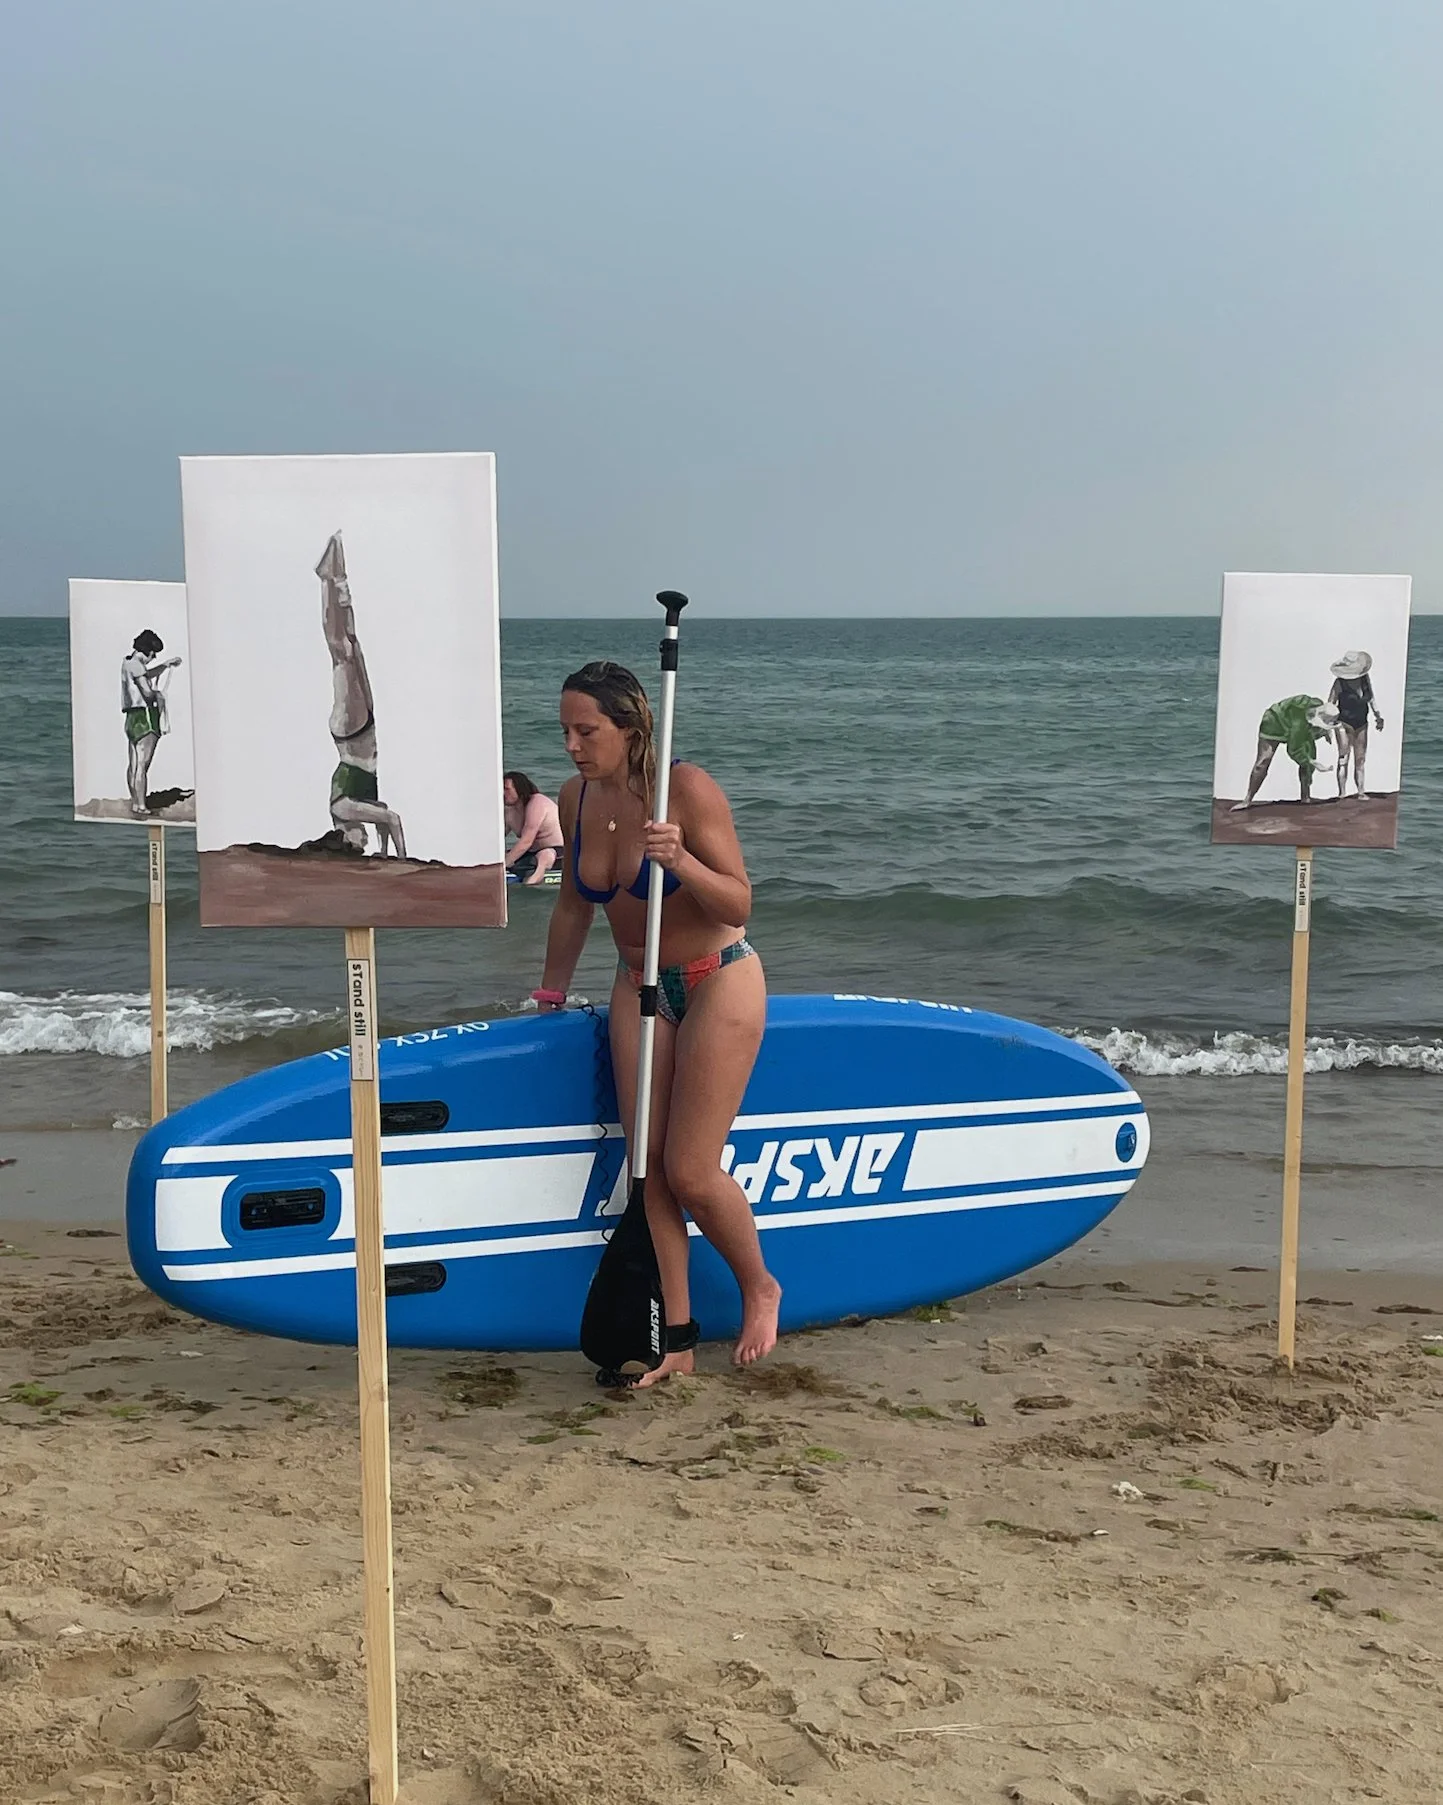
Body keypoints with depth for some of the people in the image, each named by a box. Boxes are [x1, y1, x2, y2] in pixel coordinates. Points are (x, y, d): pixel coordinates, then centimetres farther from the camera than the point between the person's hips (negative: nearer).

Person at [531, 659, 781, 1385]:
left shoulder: (688, 789, -21)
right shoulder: (576, 797, -2)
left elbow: (738, 903, -19)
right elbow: (574, 902, 13)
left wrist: (680, 860, -35)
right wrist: (552, 989, 18)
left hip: (718, 983, -6)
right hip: (639, 989, 6)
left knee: (691, 1172, -7)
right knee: (648, 1167, 1)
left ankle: (760, 1290, 20)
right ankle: (676, 1337, 11)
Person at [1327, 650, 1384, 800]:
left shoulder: (1365, 678, 1)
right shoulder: (1340, 683, -12)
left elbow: (1371, 699, 14)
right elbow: (1330, 704, -9)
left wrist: (1377, 716, 4)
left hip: (1361, 725, 5)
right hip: (1344, 724, -5)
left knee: (1360, 760, 3)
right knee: (1344, 758, -11)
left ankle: (1360, 792, 3)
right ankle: (1342, 793, -11)